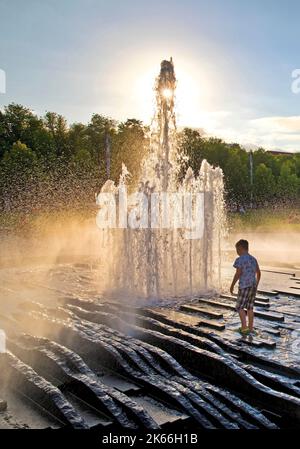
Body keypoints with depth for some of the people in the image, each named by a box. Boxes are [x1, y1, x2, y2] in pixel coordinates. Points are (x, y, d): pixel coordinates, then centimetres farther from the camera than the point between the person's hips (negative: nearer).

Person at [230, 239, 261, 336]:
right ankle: (250, 329, 13)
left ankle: (244, 327, -2)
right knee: (249, 307, 12)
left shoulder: (239, 260, -12)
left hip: (244, 286, -7)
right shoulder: (253, 259, 10)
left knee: (240, 307, 4)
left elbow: (238, 274, -17)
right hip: (253, 286, 7)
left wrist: (232, 286, -7)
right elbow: (258, 273, 17)